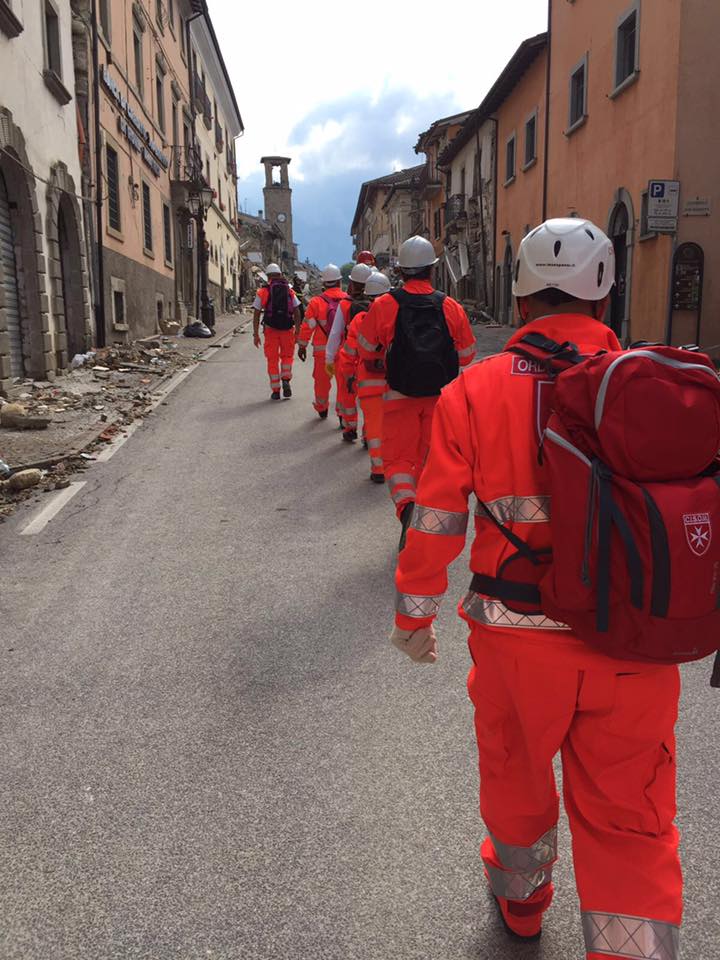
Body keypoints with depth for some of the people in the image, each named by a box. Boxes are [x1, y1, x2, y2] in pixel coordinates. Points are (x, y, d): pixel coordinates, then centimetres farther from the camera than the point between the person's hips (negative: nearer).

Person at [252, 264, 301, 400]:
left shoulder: (262, 292, 3)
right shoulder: (290, 291, 8)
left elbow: (256, 314, 0)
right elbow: (297, 313, 3)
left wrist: (256, 334, 3)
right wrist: (297, 331, 8)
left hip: (270, 329, -1)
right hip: (287, 329, 1)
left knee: (272, 359, 8)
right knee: (287, 356, 18)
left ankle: (275, 391, 10)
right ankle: (285, 380, -5)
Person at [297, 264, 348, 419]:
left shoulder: (316, 302, -8)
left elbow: (307, 326, -5)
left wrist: (302, 346, 5)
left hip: (322, 350, 0)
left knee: (322, 380, 17)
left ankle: (322, 409, 33)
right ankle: (343, 412, 7)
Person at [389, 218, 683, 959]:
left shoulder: (475, 390, -9)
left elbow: (437, 520, -7)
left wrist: (414, 614, 7)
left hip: (516, 636, 0)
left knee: (515, 768, 27)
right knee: (629, 816, 16)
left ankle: (521, 894, 53)